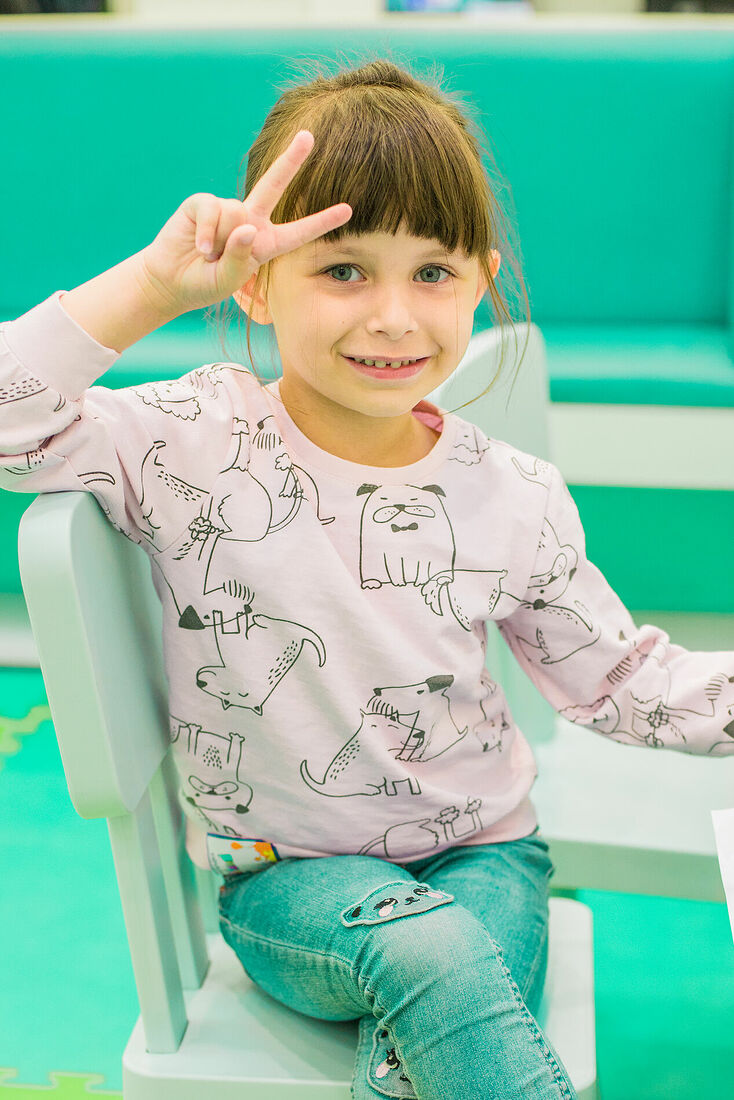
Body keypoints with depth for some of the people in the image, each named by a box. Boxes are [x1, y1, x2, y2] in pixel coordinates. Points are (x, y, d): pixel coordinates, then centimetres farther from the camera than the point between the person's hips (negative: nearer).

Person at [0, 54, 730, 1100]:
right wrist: (155, 281, -30)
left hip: (480, 850, 2)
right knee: (427, 951, -31)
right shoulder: (196, 445, -12)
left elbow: (622, 678, 4)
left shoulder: (517, 500, -5)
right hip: (286, 870, -1)